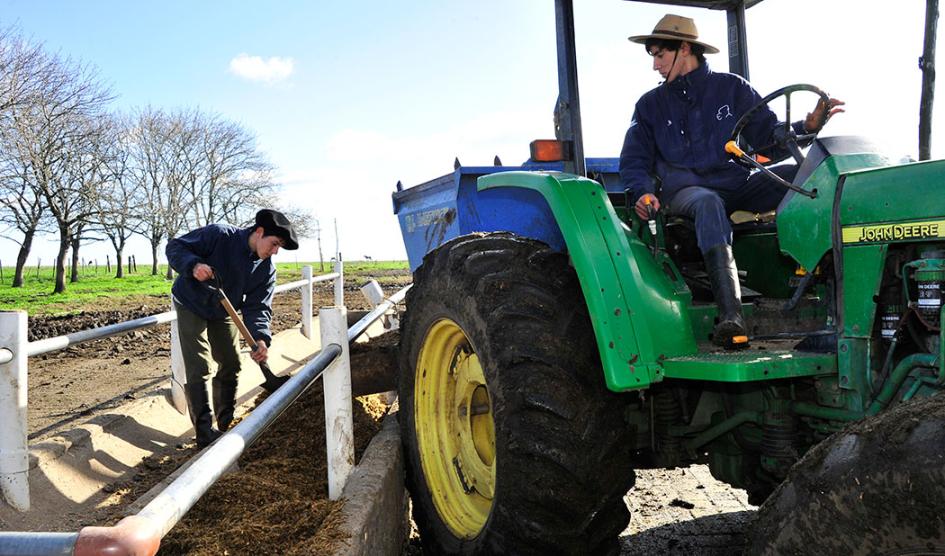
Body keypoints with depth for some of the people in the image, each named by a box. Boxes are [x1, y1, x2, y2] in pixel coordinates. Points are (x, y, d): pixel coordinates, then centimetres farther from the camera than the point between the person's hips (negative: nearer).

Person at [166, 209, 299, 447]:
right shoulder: (219, 235, -28)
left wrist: (261, 338, -35)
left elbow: (258, 307, -17)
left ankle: (226, 426, 28)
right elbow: (175, 247, -22)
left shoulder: (266, 269, -13)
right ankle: (205, 434, -4)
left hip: (223, 313, 6)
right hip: (191, 306, -6)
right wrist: (193, 265, -43)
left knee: (231, 366, 11)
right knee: (199, 370, -10)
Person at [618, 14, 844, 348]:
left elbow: (771, 139, 9)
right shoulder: (651, 105, 14)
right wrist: (643, 193, -12)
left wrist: (807, 127, -12)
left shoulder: (732, 88, 13)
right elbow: (633, 161, 10)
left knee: (800, 174, -23)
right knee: (708, 203, -38)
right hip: (686, 192, -2)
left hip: (738, 185, 2)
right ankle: (730, 313, -52)